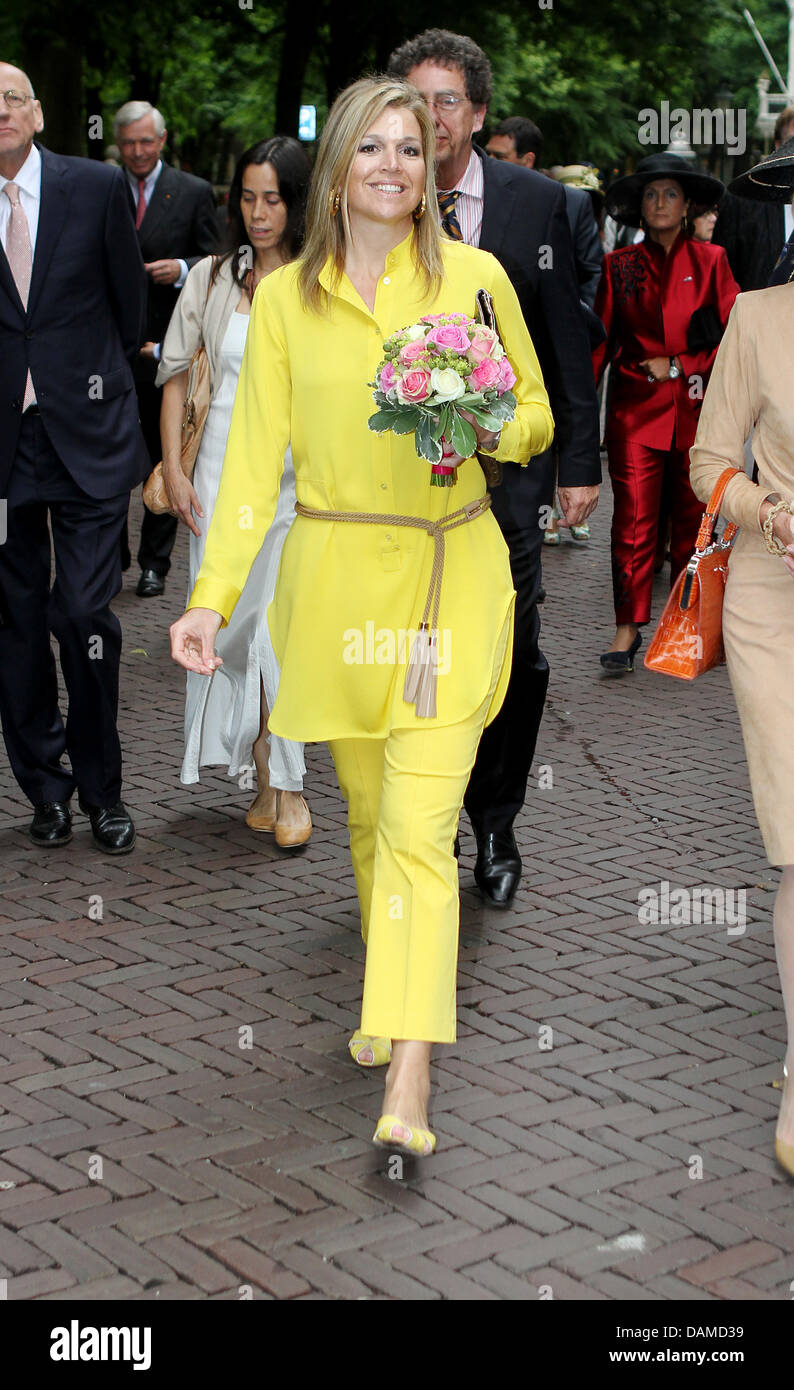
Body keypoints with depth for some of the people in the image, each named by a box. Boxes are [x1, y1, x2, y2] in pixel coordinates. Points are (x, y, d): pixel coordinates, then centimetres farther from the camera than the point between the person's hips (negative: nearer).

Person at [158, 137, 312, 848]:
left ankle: (289, 784, 7)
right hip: (225, 466, 3)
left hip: (300, 475, -3)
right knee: (231, 624, 4)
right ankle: (267, 779, 18)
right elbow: (176, 371, 11)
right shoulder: (212, 278, 6)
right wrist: (173, 468, 3)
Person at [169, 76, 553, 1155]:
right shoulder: (284, 297, 4)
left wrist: (489, 429, -13)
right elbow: (255, 456, 2)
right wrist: (212, 598, -8)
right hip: (335, 579, 2)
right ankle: (390, 995, 35)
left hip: (451, 573, -2)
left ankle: (407, 1090, -11)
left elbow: (538, 414, 11)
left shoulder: (476, 276, 2)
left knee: (420, 824, -10)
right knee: (368, 810, 13)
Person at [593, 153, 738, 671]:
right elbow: (600, 341, 7)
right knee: (634, 519, -8)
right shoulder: (620, 265, 8)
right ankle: (629, 628, -3)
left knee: (693, 520, 4)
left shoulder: (710, 260, 7)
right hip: (636, 409, 0)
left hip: (696, 410, 0)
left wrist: (678, 366, -5)